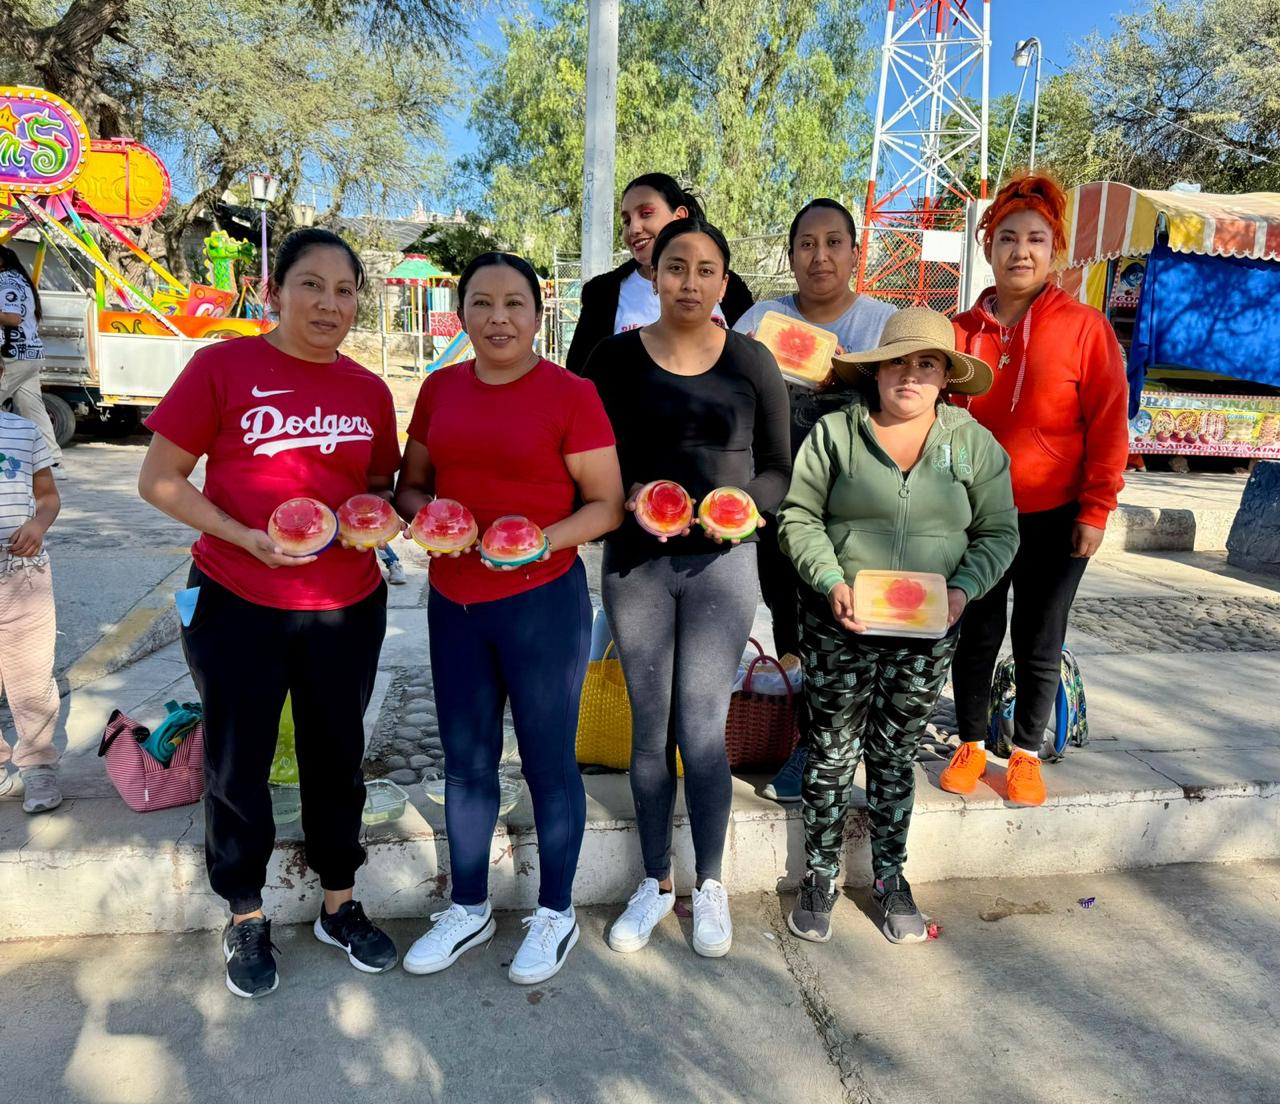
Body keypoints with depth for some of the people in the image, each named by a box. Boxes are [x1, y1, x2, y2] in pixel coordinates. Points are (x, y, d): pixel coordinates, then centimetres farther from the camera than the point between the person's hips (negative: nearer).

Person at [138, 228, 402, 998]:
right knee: (237, 768, 12)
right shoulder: (223, 366, -7)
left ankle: (340, 906, 37)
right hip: (237, 606, -3)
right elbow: (159, 480, -6)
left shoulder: (370, 391, 3)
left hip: (348, 606, 3)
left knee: (337, 759, 16)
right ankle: (247, 920, 35)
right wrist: (243, 536, -20)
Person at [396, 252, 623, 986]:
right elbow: (411, 484, 13)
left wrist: (542, 539, -24)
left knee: (548, 761, 9)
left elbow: (608, 504, -9)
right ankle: (470, 908, 37)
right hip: (453, 602, 5)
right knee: (467, 760, 17)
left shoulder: (571, 394, -9)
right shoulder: (440, 389, 6)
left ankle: (557, 913, 31)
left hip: (543, 603, -5)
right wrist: (425, 514, -9)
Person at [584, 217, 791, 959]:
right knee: (650, 729, 11)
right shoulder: (615, 358, 1)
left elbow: (780, 471, 4)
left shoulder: (752, 363, 1)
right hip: (635, 562, 1)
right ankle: (656, 882, 30)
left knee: (703, 731, 1)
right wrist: (631, 496, -16)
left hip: (721, 563, -1)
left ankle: (710, 885, 25)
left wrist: (739, 503, -15)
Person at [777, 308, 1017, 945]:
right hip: (840, 626, -1)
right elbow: (799, 517, -3)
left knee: (895, 756, 14)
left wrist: (962, 588, -11)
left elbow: (998, 532, 6)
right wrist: (831, 582, -16)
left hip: (925, 635, 2)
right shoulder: (835, 432, -1)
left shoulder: (974, 443, 4)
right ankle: (819, 876, 25)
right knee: (831, 752, 6)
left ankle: (890, 878, 32)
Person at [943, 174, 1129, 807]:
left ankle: (1026, 754, 29)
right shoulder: (962, 331, 1)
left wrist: (1096, 510, -8)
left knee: (1039, 645, 10)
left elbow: (1108, 425, -5)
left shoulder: (1084, 328, -5)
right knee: (975, 636, 12)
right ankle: (971, 744, 31)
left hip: (1054, 518, -1)